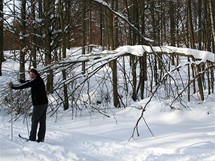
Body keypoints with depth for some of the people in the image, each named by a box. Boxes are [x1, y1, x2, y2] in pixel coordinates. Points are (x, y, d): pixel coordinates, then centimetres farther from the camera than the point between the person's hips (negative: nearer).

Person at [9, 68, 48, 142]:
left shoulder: (35, 80, -14)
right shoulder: (39, 80, 15)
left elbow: (25, 85, -19)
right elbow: (28, 82, 28)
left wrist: (13, 86, -13)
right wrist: (21, 80, 13)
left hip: (39, 104, -9)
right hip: (44, 103, 9)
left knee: (34, 121, -3)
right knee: (42, 121, 9)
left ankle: (32, 138, -1)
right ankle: (41, 138, 13)